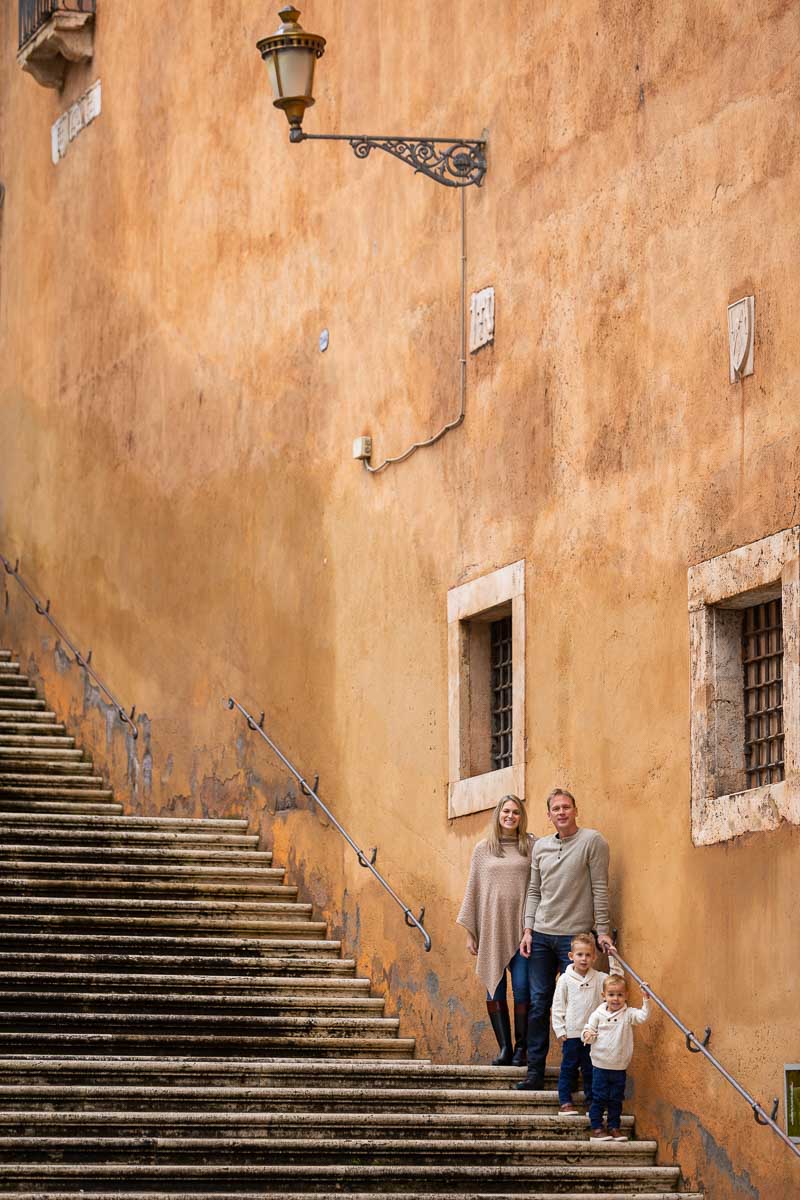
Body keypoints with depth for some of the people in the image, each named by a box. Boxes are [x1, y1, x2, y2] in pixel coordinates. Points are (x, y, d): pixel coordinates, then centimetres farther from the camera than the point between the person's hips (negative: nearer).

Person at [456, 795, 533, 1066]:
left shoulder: (532, 846, 4)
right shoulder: (483, 850, 10)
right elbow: (473, 890, 12)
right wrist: (470, 932, 8)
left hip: (522, 928, -2)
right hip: (492, 928, 2)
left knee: (522, 988, -7)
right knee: (494, 988, 1)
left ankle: (521, 1048, 3)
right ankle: (504, 1047, 7)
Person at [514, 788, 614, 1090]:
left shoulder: (592, 841, -4)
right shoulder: (540, 846, 12)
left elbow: (600, 889, -6)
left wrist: (602, 931, -9)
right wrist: (528, 930, 8)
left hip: (575, 936, -5)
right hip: (541, 935, 5)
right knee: (538, 1004, 4)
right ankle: (535, 1071, 8)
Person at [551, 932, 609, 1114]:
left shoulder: (600, 978, 3)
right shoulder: (565, 979, -3)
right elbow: (558, 1006, -1)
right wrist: (560, 1030, -6)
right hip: (572, 1032, -2)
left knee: (590, 1069, 10)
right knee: (568, 1068, 3)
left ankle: (592, 1101, 20)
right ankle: (565, 1102, 7)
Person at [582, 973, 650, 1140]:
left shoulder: (628, 1014, -3)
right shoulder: (598, 1015, -4)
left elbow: (642, 1016, -18)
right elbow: (589, 1030, 0)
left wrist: (645, 999, -28)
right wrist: (588, 1036, -23)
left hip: (619, 1067, 2)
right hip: (601, 1065, -2)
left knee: (616, 1100, 11)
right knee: (599, 1098, 2)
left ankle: (614, 1128, 21)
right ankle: (596, 1128, 8)